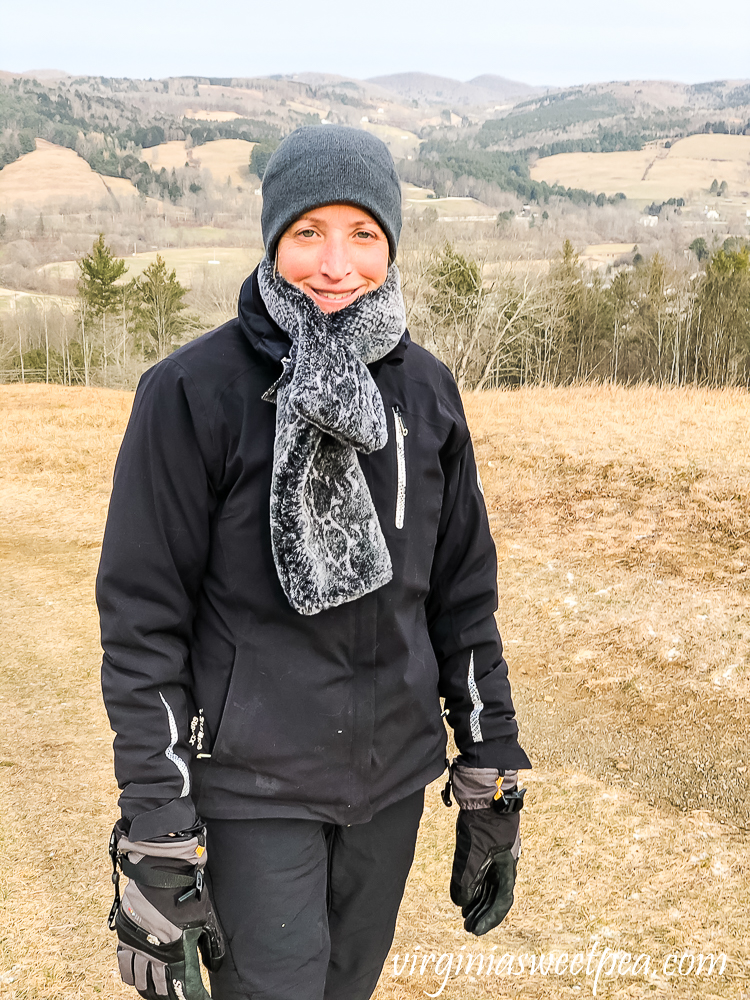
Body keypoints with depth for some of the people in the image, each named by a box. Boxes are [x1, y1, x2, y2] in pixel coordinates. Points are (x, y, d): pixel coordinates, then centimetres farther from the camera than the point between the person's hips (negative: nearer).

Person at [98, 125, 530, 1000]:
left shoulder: (425, 389, 3)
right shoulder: (192, 392, -12)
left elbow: (463, 593, 8)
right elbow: (142, 619, -11)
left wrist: (491, 780, 8)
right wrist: (156, 834, -14)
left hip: (392, 778, 5)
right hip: (252, 787, -4)